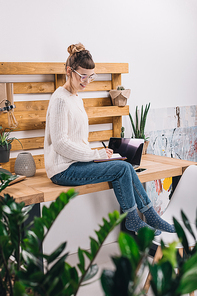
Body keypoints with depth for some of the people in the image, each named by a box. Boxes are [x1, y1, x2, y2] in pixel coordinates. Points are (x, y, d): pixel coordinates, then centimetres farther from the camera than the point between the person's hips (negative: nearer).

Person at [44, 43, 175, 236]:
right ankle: (132, 221, -1)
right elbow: (60, 142, -19)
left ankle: (151, 217, 2)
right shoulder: (60, 99, -13)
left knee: (125, 167, -6)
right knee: (122, 168, -17)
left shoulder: (77, 98, 17)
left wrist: (96, 153, 5)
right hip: (63, 170, -9)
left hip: (77, 162, 9)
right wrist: (95, 154, -16)